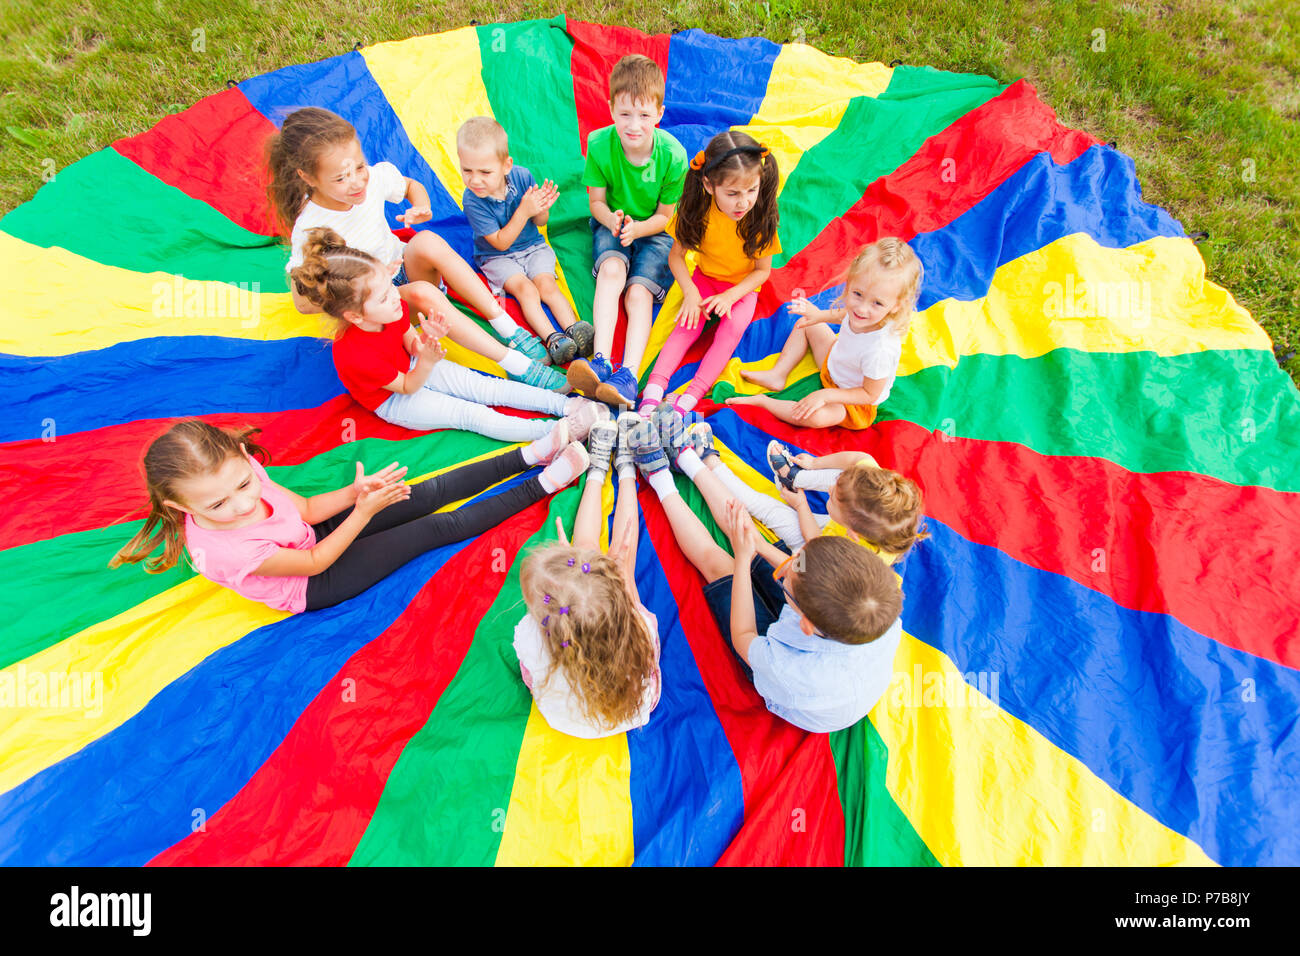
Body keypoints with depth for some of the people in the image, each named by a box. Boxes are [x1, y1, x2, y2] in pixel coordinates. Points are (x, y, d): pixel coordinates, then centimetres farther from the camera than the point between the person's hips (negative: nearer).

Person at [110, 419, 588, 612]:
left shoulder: (239, 470, -18)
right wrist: (364, 511, -27)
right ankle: (541, 485, -8)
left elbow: (307, 509, -7)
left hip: (315, 533, 6)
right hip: (315, 586, -6)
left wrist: (355, 491, -25)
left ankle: (529, 454, 0)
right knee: (439, 528, -14)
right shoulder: (227, 550, -36)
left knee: (432, 492, -6)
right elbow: (314, 563, -23)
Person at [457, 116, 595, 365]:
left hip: (533, 246, 3)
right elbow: (500, 243, -21)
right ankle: (551, 338, -36)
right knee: (525, 289, -25)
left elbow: (540, 222, -1)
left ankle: (573, 329, -28)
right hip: (496, 257, -3)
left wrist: (542, 209, -26)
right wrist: (524, 211, -29)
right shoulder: (472, 201, -21)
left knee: (546, 284, -20)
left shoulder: (522, 177, -13)